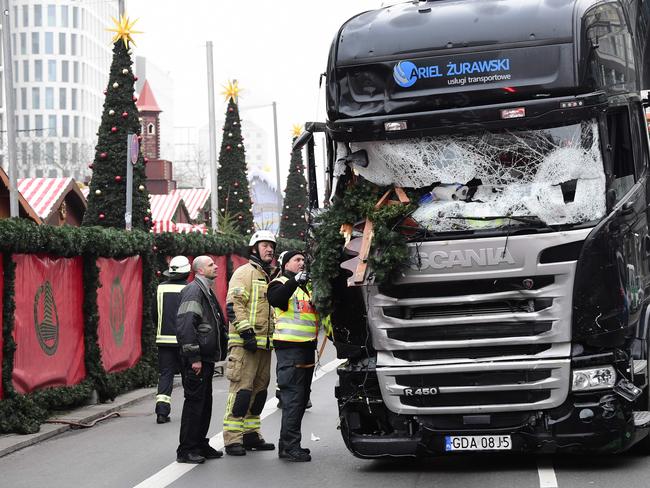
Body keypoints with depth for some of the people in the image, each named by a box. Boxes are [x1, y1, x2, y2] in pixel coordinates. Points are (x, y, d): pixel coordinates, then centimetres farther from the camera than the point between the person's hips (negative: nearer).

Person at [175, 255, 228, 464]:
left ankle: (200, 445, 23)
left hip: (206, 358, 10)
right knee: (194, 402, -7)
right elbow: (185, 326, -22)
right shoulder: (193, 291, -14)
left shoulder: (207, 291, 19)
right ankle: (186, 450, -2)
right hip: (196, 359, -10)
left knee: (205, 402, 14)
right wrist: (194, 357, -23)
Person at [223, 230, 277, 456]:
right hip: (245, 343, -9)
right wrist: (246, 331, -21)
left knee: (259, 389, 12)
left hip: (264, 342, 9)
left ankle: (251, 433, 20)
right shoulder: (245, 272, -5)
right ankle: (232, 439, -10)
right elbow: (234, 304, -15)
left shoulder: (271, 277, 22)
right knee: (242, 389, -11)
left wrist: (276, 335, 24)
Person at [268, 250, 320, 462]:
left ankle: (288, 444, 21)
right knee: (293, 397, -11)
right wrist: (294, 281, -36)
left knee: (302, 397, 13)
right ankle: (289, 446, -11)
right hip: (289, 347, -9)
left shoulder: (308, 285, 20)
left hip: (307, 346, 9)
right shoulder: (281, 283, -3)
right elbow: (275, 298, -25)